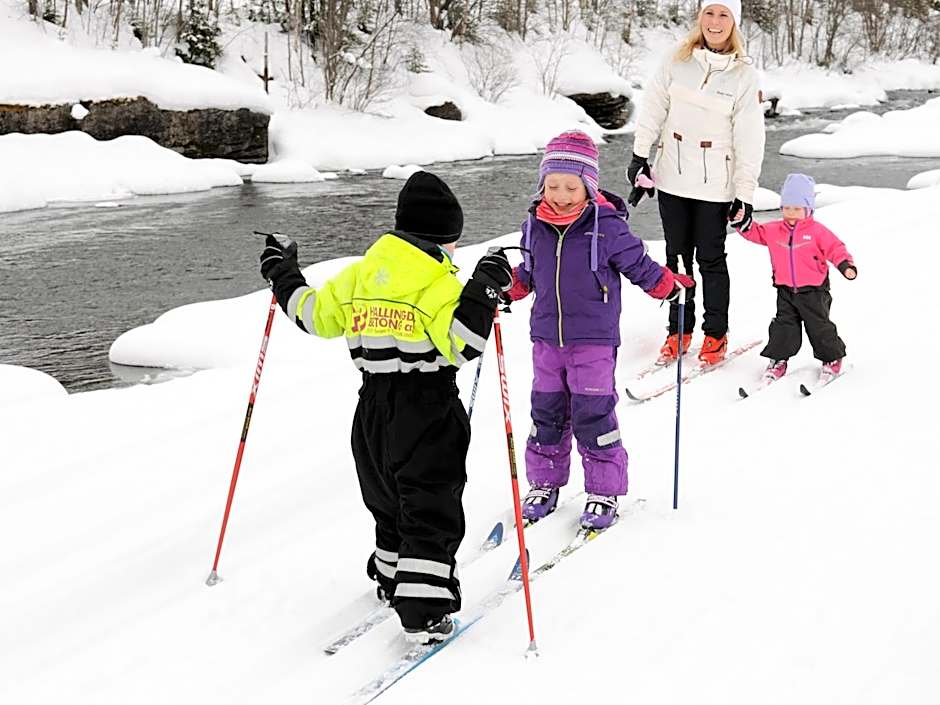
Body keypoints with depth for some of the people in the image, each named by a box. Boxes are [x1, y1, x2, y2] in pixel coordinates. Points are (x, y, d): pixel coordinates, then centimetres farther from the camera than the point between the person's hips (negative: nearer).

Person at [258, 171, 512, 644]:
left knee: (390, 503, 25)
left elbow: (315, 315, 18)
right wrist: (483, 289, -20)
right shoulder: (438, 281, -12)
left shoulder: (361, 273, 7)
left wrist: (282, 275, 32)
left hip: (372, 409, 6)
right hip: (428, 410, -6)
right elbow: (461, 346, -22)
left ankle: (391, 578, 41)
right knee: (432, 513, 0)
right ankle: (423, 614, -5)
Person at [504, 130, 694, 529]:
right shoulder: (535, 226, 2)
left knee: (592, 416, -3)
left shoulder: (606, 227, -13)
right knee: (546, 413, 12)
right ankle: (544, 484, 26)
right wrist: (507, 290, 6)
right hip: (546, 337, 5)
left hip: (594, 339, -5)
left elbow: (638, 265, -3)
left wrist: (669, 286, -13)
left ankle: (604, 492, 10)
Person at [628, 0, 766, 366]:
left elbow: (749, 139, -6)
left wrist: (745, 193, -9)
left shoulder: (744, 75, -6)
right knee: (677, 256, 10)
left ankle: (716, 334, 17)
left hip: (715, 183, -3)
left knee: (711, 258, 3)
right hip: (672, 176, 3)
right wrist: (639, 156, 4)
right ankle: (679, 330, 21)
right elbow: (653, 109, 7)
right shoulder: (677, 62, 0)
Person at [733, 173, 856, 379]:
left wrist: (846, 265, -24)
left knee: (819, 326, 3)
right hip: (786, 290, 3)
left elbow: (835, 248, -10)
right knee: (784, 325, 3)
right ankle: (778, 359, 11)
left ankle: (832, 358, 19)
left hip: (813, 290, -3)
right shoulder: (774, 230, 4)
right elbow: (757, 233, 14)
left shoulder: (817, 231, -8)